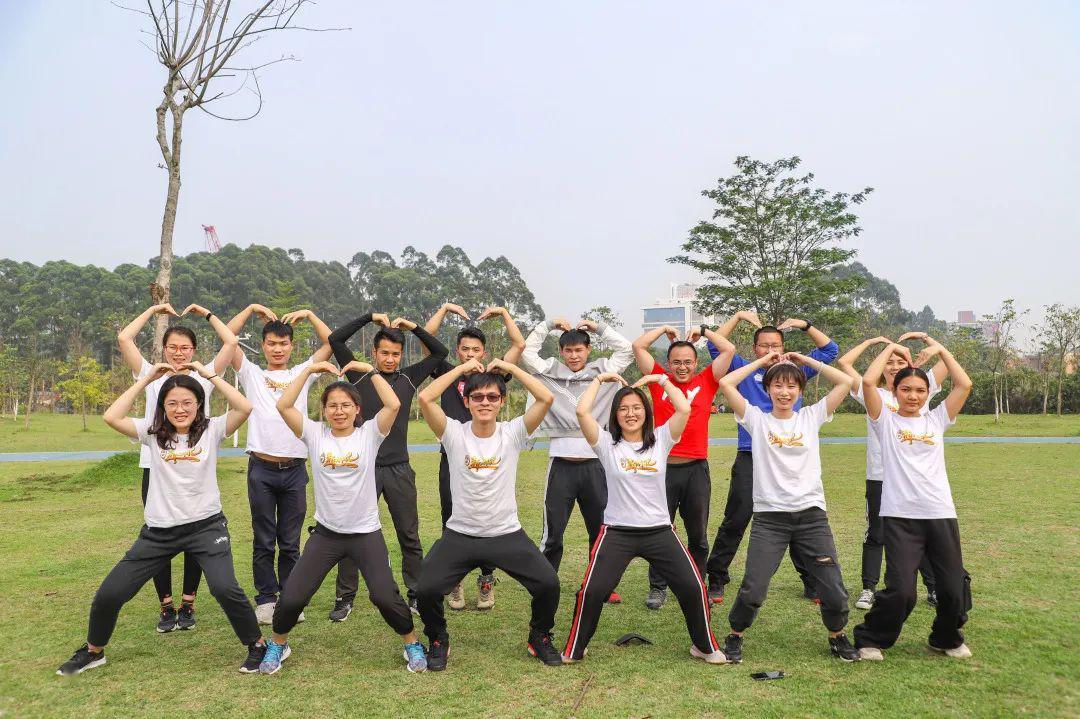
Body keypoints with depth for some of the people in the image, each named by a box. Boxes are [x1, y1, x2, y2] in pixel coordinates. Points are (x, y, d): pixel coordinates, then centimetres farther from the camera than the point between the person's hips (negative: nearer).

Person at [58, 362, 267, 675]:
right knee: (108, 594, 6)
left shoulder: (211, 429, -4)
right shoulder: (152, 432, 2)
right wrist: (147, 378, -9)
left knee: (224, 588, -24)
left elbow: (244, 407, -20)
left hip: (206, 526, -3)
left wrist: (209, 374, -15)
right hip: (159, 531, 3)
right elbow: (112, 417, -13)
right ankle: (93, 651, 37)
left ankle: (257, 645, 0)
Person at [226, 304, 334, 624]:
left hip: (294, 469, 1)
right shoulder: (252, 374, 9)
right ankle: (266, 599, 18)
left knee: (291, 542, 9)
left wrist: (309, 315, 6)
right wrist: (251, 308, 3)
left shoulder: (301, 374, 12)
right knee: (263, 541, 7)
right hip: (261, 468, -1)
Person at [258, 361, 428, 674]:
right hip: (326, 533, 2)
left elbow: (394, 405, -22)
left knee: (385, 596, -9)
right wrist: (309, 370, -12)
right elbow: (283, 406, -12)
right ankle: (278, 644, 32)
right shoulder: (315, 434, -2)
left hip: (366, 533, -2)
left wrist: (369, 370, -15)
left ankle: (412, 644, 18)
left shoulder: (369, 434, -6)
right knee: (291, 598, 0)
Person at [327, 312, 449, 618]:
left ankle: (416, 594, 21)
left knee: (409, 535, 8)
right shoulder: (360, 376, 3)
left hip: (399, 469, 1)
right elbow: (335, 340, -2)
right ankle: (345, 598, 16)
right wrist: (370, 317, -3)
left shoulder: (408, 378, 6)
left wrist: (413, 326, 2)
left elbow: (440, 352, 8)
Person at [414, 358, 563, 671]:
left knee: (548, 584, -14)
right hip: (459, 535, 0)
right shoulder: (454, 433, -6)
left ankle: (540, 637, 18)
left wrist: (510, 367, -11)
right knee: (426, 588, -16)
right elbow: (425, 398, -20)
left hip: (507, 534, 0)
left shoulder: (513, 433, -4)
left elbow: (546, 398, -17)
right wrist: (462, 368, -11)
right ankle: (437, 640, 17)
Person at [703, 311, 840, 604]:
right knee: (735, 522, 1)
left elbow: (829, 350, 14)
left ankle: (812, 582, 21)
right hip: (750, 459, -2)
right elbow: (716, 345, 3)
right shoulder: (745, 370, 8)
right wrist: (739, 316, 2)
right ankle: (716, 580, 11)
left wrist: (805, 325, 5)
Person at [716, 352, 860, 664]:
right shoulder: (756, 418, 3)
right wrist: (762, 361, 5)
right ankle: (735, 636, 20)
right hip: (769, 517, -2)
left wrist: (806, 360, 8)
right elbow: (725, 383, -6)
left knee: (834, 591, 2)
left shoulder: (811, 417, 8)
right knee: (752, 591, -9)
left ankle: (837, 636, 32)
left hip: (811, 514, 2)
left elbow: (846, 382, 4)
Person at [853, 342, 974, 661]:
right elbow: (868, 381, -9)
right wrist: (890, 349, 3)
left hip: (941, 515, 4)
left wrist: (940, 349, 9)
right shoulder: (886, 421, 4)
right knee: (900, 590, -10)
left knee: (955, 589, 6)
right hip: (900, 516, -4)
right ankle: (870, 639, 14)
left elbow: (964, 385, 4)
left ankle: (946, 638, 35)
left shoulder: (936, 420, 13)